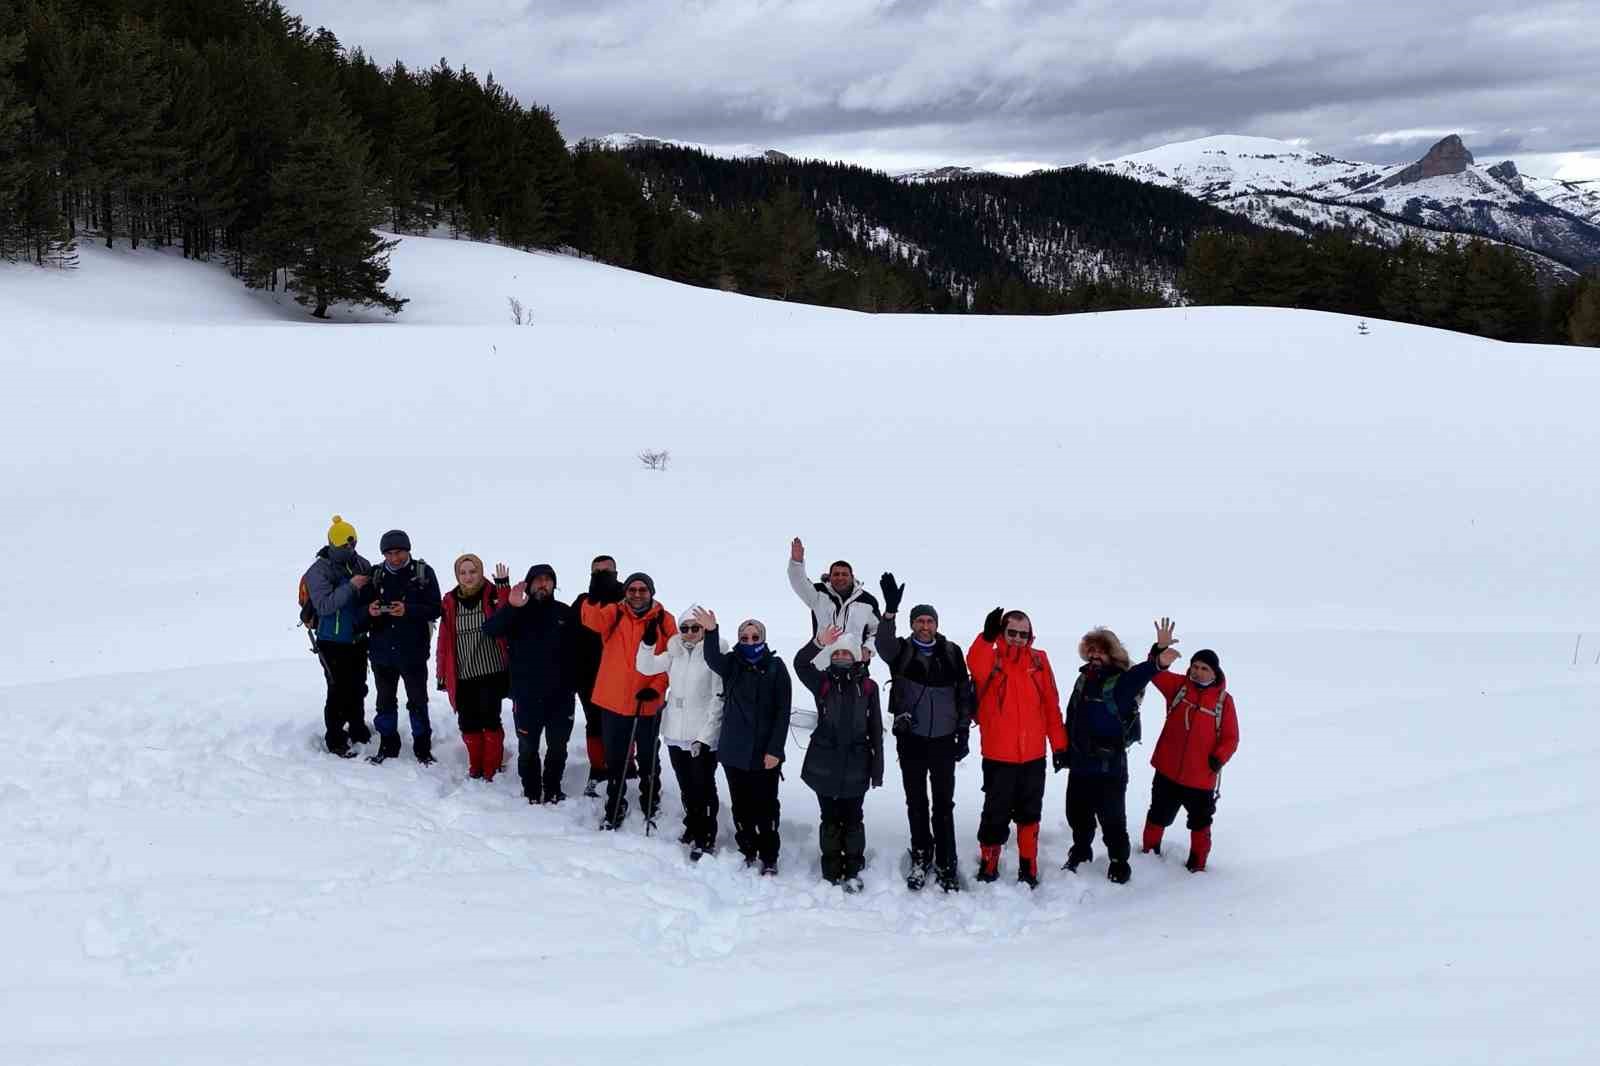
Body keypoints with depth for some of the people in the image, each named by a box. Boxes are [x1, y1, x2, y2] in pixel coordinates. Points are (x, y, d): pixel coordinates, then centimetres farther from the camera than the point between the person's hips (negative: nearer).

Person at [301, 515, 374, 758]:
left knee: (358, 687, 17)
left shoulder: (362, 564, 1)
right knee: (338, 691, -3)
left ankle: (358, 730, 35)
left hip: (358, 639, 5)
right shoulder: (319, 571, -13)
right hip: (332, 642, -5)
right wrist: (351, 586, -26)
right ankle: (335, 740, 9)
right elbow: (324, 605, -22)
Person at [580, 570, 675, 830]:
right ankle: (615, 808, 29)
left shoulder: (664, 620, -4)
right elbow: (593, 621, -26)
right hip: (614, 701, 1)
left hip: (648, 704, -1)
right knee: (615, 759, 14)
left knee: (648, 758, 16)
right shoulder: (614, 613, -4)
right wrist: (594, 599, -46)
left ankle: (650, 806, 34)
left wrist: (657, 687, -17)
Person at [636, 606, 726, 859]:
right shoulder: (674, 653, 7)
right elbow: (645, 667, 5)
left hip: (703, 736, -6)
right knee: (686, 787, 19)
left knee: (703, 788, 1)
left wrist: (705, 736, -16)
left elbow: (718, 700, -13)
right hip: (676, 734, 6)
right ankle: (693, 827, 35)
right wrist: (647, 643, -14)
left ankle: (705, 837, 12)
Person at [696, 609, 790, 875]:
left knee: (766, 807, 2)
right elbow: (712, 658, -22)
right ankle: (748, 852, 27)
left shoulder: (776, 667, -4)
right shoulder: (731, 664, 2)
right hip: (734, 750, 3)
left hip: (764, 752, -3)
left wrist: (775, 749, -12)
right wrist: (711, 632, -41)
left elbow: (783, 711, -6)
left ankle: (769, 858, 14)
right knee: (741, 806, 12)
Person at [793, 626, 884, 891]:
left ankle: (853, 871, 19)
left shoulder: (868, 687, 1)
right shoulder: (823, 682, 2)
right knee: (830, 819, 9)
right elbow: (800, 664, -15)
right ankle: (831, 872, 18)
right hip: (825, 764, 0)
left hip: (856, 766, 0)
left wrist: (877, 767, 1)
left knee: (853, 819, 7)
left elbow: (876, 729, 3)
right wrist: (818, 643, -29)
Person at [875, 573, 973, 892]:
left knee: (944, 804, 5)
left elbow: (965, 694, 6)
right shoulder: (901, 651, -2)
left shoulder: (952, 653, 1)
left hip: (943, 740, 0)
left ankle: (945, 865, 13)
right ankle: (921, 858, 23)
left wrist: (963, 733, 3)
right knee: (916, 803, 10)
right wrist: (890, 609, -40)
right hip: (911, 739, 0)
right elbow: (883, 643, -26)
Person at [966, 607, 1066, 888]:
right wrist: (986, 636, -45)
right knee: (996, 814, 5)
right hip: (998, 756, -3)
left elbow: (1051, 705, 6)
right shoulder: (991, 659, -5)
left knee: (1029, 813, 14)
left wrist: (1059, 744, 5)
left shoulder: (1039, 660, 3)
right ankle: (988, 868, 21)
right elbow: (976, 666, -31)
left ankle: (1028, 869, 26)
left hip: (1033, 755, 3)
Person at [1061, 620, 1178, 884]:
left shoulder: (1123, 680, -11)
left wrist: (1157, 658, -54)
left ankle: (1119, 861, 21)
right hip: (1079, 762, 6)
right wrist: (1064, 749, 16)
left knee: (1112, 817, 3)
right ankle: (1081, 850, 41)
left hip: (1110, 765, -6)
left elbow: (1140, 673, -34)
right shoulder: (1084, 678, 7)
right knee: (1077, 813, 19)